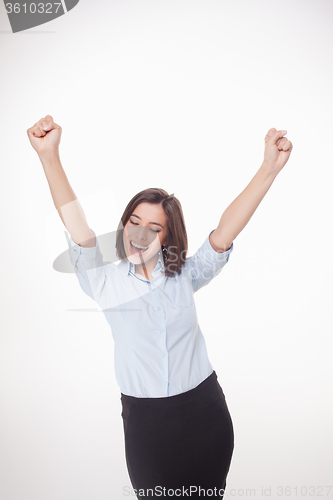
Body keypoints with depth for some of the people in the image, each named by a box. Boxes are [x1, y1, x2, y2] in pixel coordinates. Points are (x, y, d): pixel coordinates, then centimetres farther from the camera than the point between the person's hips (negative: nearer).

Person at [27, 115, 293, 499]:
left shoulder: (184, 277, -1)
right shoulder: (105, 281, -4)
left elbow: (224, 232, -13)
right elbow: (76, 225, -16)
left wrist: (269, 169, -23)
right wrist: (49, 155, -27)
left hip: (204, 412, 1)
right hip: (144, 420, -1)